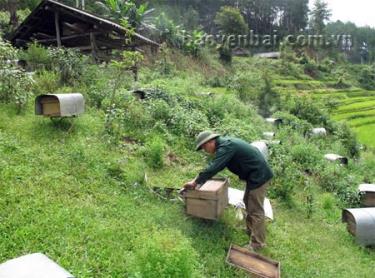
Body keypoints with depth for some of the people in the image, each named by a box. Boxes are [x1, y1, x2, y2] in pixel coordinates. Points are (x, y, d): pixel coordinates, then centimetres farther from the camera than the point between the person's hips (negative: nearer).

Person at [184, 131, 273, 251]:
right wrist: (199, 178, 15)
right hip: (255, 174, 10)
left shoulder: (226, 147, -23)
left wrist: (195, 182, -17)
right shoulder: (224, 143, 10)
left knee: (255, 209, -3)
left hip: (259, 175, -10)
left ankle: (257, 243, 7)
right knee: (248, 202, 22)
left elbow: (213, 168, -27)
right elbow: (215, 165, 19)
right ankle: (250, 230, 36)